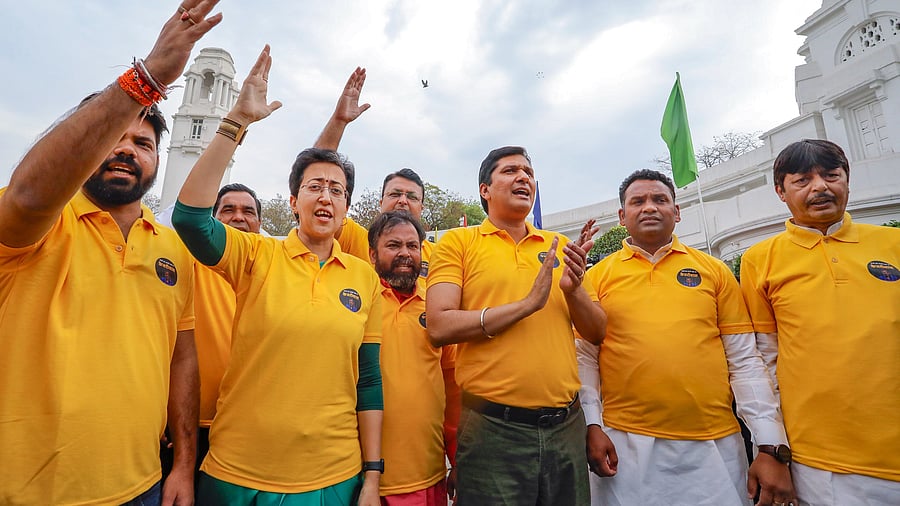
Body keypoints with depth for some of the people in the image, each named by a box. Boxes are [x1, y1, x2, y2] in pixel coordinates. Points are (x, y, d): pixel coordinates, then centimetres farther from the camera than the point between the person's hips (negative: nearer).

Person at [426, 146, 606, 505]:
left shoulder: (558, 246, 9)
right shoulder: (458, 242, -2)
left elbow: (596, 333, 9)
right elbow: (439, 327, -15)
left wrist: (574, 290, -11)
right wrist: (528, 303, -17)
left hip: (566, 423, 5)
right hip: (493, 426, -4)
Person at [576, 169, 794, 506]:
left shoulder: (715, 271, 5)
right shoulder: (598, 276, 1)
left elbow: (744, 361, 4)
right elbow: (585, 358, 2)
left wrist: (771, 445, -1)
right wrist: (591, 426, -6)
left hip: (715, 445, 2)